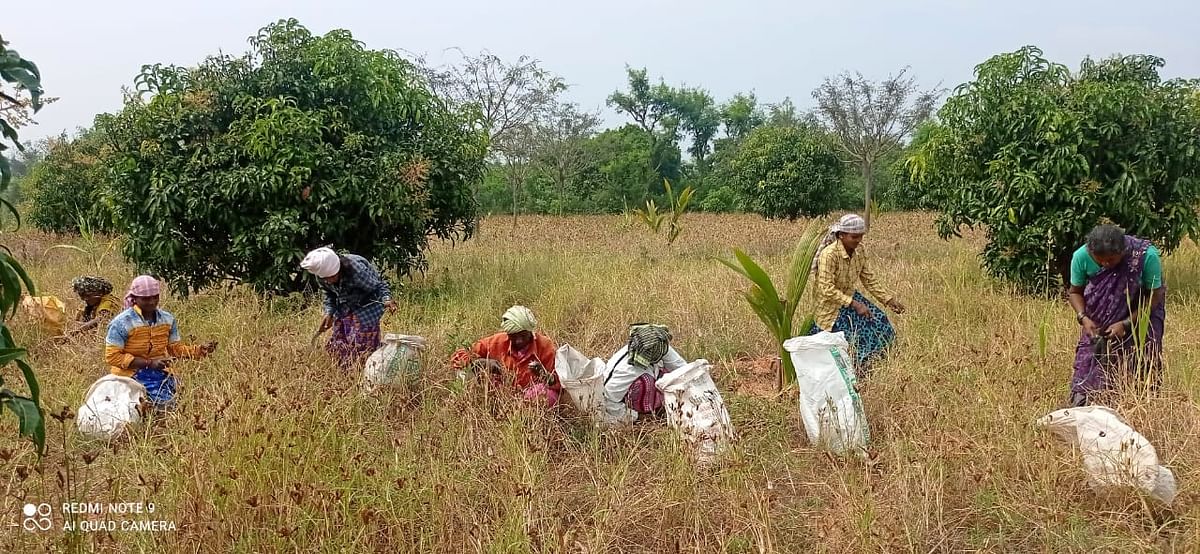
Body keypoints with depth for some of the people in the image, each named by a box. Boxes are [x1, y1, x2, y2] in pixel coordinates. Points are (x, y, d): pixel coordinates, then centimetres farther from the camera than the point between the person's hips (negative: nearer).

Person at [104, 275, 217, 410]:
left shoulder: (167, 319, 6)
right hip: (131, 374, -5)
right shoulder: (121, 323, -11)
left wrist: (200, 350, -7)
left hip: (160, 373, 5)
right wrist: (149, 363, -20)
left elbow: (175, 348, 13)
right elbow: (112, 356, -13)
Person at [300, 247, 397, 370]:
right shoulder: (321, 276, -17)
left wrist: (386, 300, -44)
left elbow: (379, 286, -25)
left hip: (366, 306, -6)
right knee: (338, 345, 8)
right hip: (344, 308, 6)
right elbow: (329, 294, 3)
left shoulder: (357, 271, -36)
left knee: (362, 346, -13)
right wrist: (329, 313, -12)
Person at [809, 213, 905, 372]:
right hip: (831, 307, -7)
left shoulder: (860, 251, -6)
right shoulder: (829, 254, -27)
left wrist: (889, 300, -5)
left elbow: (869, 280, 3)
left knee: (880, 323, -4)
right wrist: (854, 304, -32)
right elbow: (827, 290, -29)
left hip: (851, 298, 7)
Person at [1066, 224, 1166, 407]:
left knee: (1143, 359, -8)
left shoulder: (1147, 255, -30)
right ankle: (1081, 404, -1)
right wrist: (1083, 318, -24)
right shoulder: (1081, 256, -23)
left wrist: (1126, 324, -27)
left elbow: (1153, 297, -19)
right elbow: (1075, 292, -6)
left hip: (1141, 311, -2)